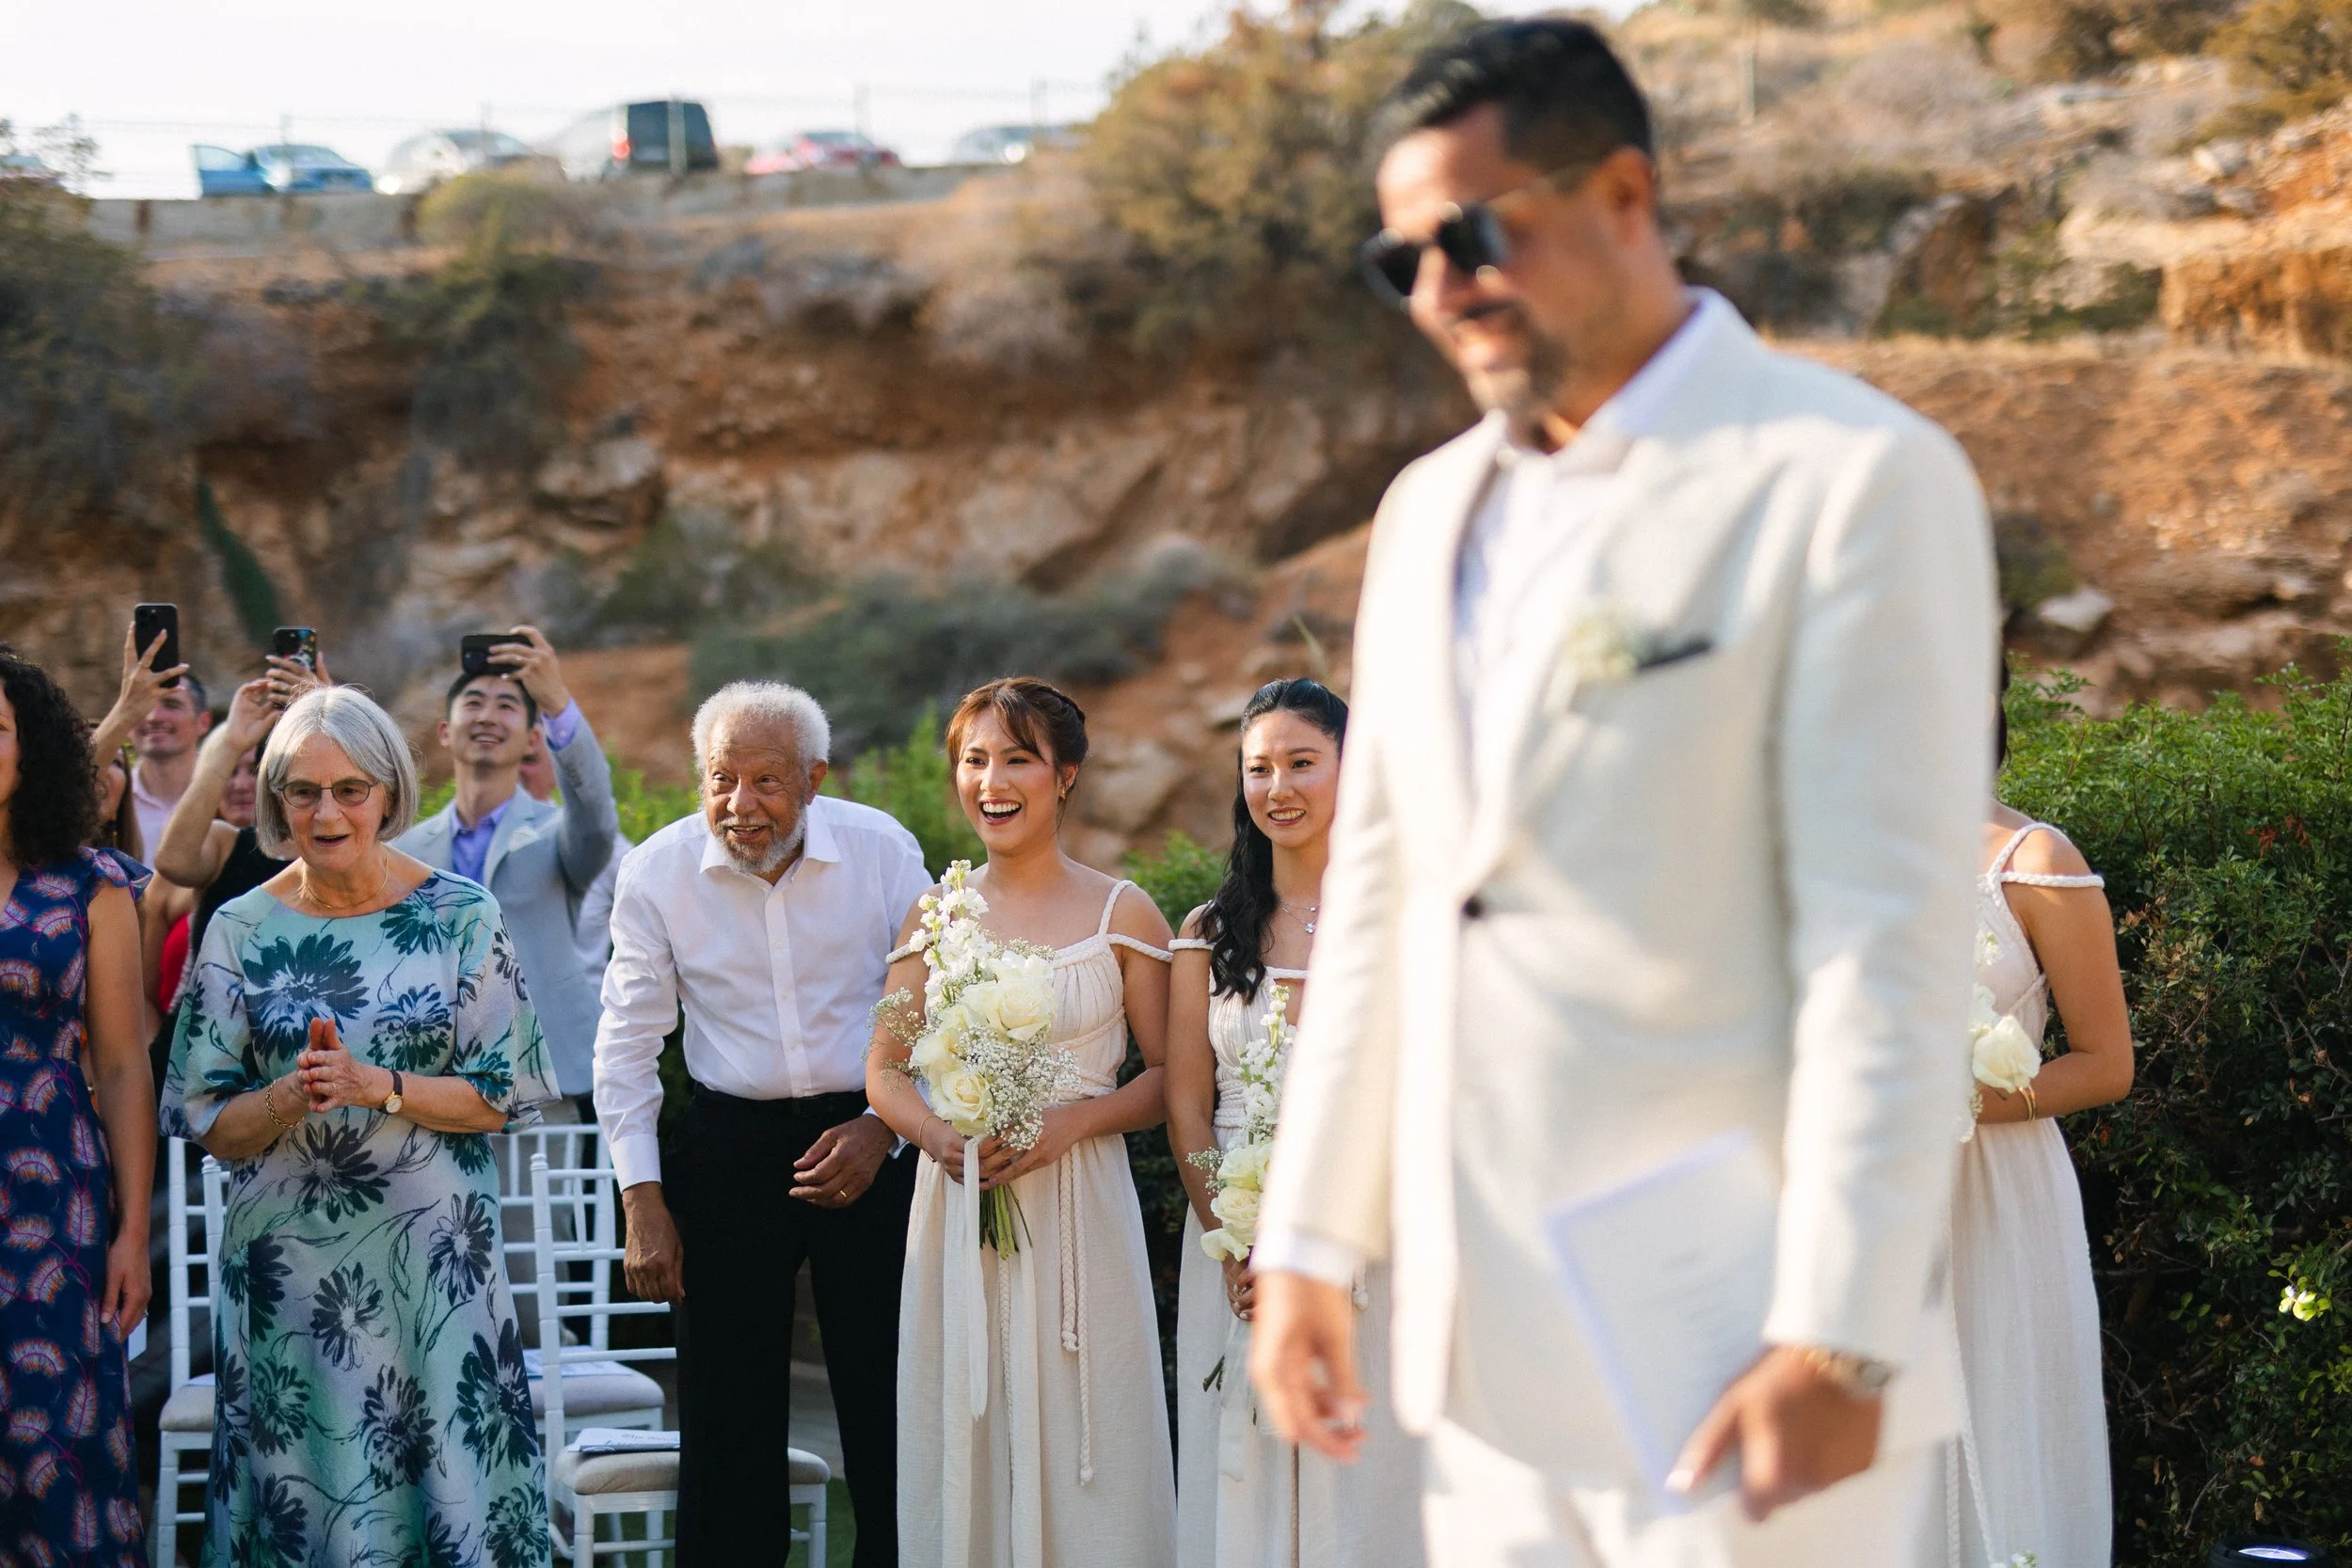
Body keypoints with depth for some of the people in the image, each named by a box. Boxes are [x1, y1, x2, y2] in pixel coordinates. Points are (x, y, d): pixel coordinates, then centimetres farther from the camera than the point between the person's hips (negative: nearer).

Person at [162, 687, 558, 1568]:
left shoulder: (460, 917, 0)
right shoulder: (240, 931, 3)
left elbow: (508, 1092, -2)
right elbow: (207, 1123, 3)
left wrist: (377, 1086, -14)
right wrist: (294, 1095, -16)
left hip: (432, 1255, -1)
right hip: (288, 1264, 1)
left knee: (449, 1484, 0)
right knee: (301, 1495, 3)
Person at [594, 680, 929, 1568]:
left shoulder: (882, 851, -7)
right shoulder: (657, 872, -6)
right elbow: (626, 1046, 1)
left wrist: (884, 1127, -8)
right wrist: (641, 1201, -2)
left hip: (869, 1139, 0)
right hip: (730, 1151, 0)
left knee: (889, 1402, 3)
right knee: (726, 1413, 5)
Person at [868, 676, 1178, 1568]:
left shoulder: (1122, 915, 0)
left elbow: (1170, 1079, 0)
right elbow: (884, 1072, 9)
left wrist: (1064, 1126, -15)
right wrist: (938, 1136, -11)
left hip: (1079, 1213, -2)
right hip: (957, 1208, 2)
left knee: (1083, 1457, -2)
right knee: (965, 1452, 4)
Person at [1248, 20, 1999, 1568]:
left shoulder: (1855, 481, -8)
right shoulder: (1432, 511, 15)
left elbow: (1894, 946, -14)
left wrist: (1839, 1337, -18)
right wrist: (1311, 1242, 12)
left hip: (1731, 1352, -6)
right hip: (1488, 1351, 7)